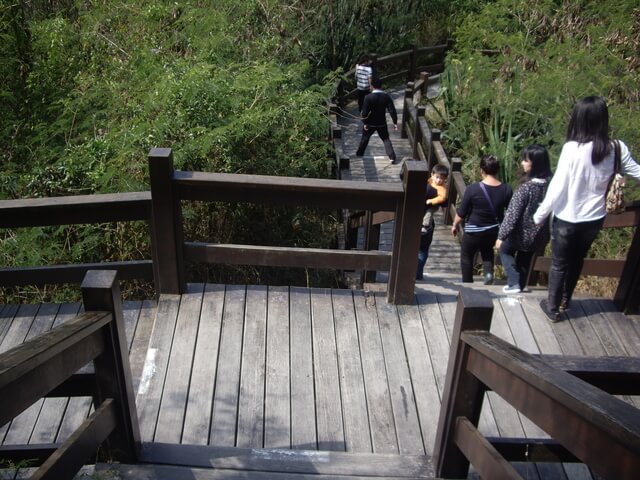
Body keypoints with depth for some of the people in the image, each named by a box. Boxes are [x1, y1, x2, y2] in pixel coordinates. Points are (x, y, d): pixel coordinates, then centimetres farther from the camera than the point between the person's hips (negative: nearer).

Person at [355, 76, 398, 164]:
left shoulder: (368, 97, -18)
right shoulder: (386, 96, -9)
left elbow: (365, 111, -17)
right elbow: (392, 110, -8)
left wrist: (364, 123, -6)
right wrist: (395, 122, -1)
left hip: (370, 123, -2)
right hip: (382, 123, 2)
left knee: (365, 139, 18)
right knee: (386, 139, 11)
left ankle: (359, 155, 32)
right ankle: (392, 157, 0)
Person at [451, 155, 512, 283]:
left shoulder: (473, 188, -21)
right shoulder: (507, 189, -11)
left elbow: (461, 212, -12)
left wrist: (455, 225, 5)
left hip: (474, 231, -4)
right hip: (494, 230, 4)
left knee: (467, 256, 17)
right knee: (487, 251, 31)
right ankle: (488, 272, 8)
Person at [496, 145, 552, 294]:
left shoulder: (526, 188, -28)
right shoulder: (551, 183, -9)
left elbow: (512, 215, -24)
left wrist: (501, 236, -15)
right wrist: (544, 228, 18)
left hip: (523, 233, -5)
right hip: (540, 234, 5)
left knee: (505, 250, 22)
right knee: (525, 259, 27)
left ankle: (514, 283, 15)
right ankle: (520, 285, 42)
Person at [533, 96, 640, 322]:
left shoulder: (572, 149, -23)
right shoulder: (617, 149, -12)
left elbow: (557, 187, -19)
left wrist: (539, 215, -7)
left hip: (567, 219, -4)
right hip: (594, 219, 4)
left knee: (559, 265, 17)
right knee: (577, 260, 26)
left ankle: (553, 308, 31)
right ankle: (565, 300, 46)